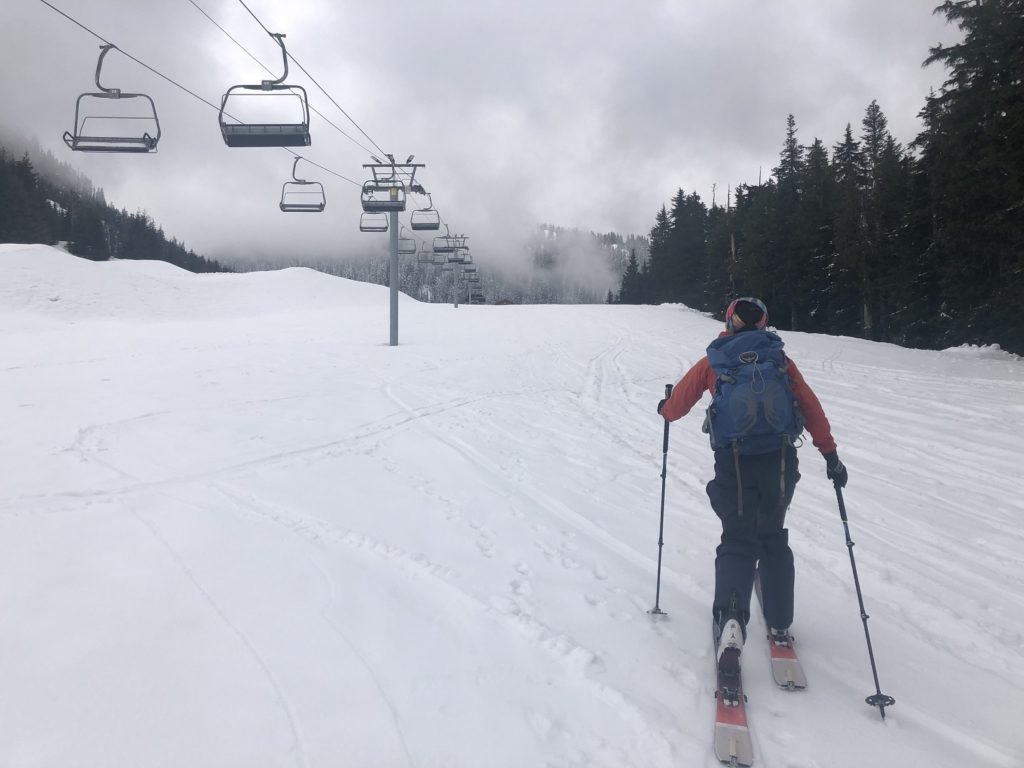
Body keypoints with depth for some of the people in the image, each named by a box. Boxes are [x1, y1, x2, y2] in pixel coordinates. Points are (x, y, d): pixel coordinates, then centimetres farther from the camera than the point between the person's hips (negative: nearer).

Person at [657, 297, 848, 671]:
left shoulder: (713, 361, 6)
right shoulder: (780, 359, 9)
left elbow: (678, 403, 12)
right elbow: (811, 408, 6)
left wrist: (665, 409, 34)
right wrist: (830, 454, 10)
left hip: (733, 462, -2)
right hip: (780, 460, 2)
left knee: (737, 541, 5)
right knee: (773, 538, 19)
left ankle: (731, 620, -17)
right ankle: (779, 625, 23)